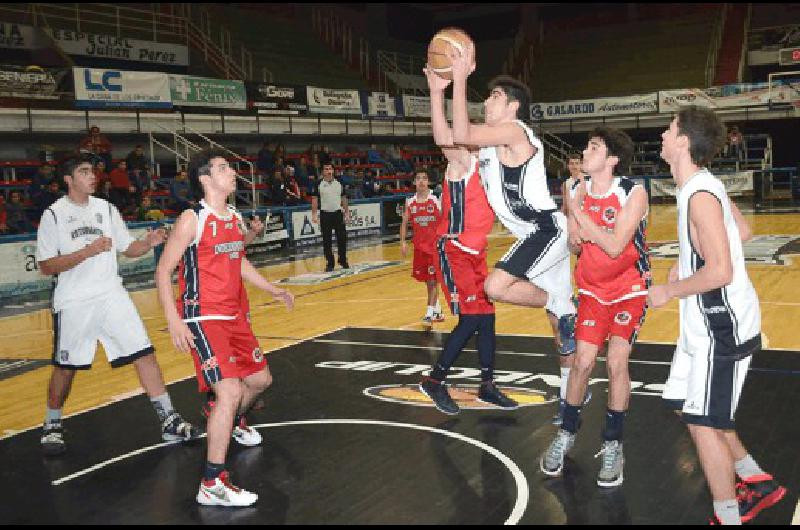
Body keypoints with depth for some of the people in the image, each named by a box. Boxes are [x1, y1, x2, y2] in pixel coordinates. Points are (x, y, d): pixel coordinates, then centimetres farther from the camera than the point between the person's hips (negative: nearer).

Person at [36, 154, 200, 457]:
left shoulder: (106, 208, 8)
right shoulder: (54, 214, -5)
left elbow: (128, 249, 13)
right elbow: (46, 267, -9)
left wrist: (148, 243, -8)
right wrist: (87, 251, -21)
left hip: (112, 296, 3)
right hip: (74, 303, -3)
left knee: (144, 354, -4)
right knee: (65, 366, 8)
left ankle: (169, 422, 2)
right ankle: (52, 426, 31)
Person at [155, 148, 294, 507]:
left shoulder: (236, 219, 10)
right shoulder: (192, 219, -13)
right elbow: (163, 270, -12)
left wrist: (274, 291, 26)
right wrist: (174, 320, -21)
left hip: (234, 316, 9)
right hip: (203, 319, -8)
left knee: (260, 379, 20)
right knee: (230, 390, -20)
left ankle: (232, 421, 51)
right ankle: (212, 484, -13)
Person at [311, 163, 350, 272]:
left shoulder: (339, 184, 7)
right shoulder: (319, 185, -1)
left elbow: (344, 199, 12)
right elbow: (314, 200, -1)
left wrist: (347, 212, 7)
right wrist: (314, 215, -9)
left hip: (338, 213, 2)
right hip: (325, 215, -2)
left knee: (342, 238, 1)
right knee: (327, 241, 1)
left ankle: (343, 260, 17)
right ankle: (329, 263, 9)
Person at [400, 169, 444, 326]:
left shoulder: (436, 200, -6)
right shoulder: (410, 202, 4)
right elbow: (405, 223, 11)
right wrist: (403, 241, 1)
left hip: (435, 244, -4)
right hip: (419, 245, 4)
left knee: (432, 280, -8)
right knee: (428, 280, 12)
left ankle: (429, 314, -7)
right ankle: (437, 311, 27)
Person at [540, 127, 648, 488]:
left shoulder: (633, 193, -19)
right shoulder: (577, 190, -5)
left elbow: (614, 246, -27)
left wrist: (579, 212, -24)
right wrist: (575, 233, -18)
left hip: (630, 288, -3)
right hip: (594, 289, 3)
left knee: (616, 361, -12)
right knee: (583, 360, -2)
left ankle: (613, 445, 7)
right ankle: (566, 434, 20)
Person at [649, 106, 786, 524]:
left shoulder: (700, 195, -23)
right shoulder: (704, 184, 6)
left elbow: (720, 271, -29)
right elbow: (743, 231, 20)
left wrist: (669, 292, -15)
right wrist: (687, 263, 15)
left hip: (723, 326, -10)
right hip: (705, 322, 10)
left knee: (703, 423, -1)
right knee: (686, 405, 19)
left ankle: (729, 518, 15)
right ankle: (758, 482, 32)